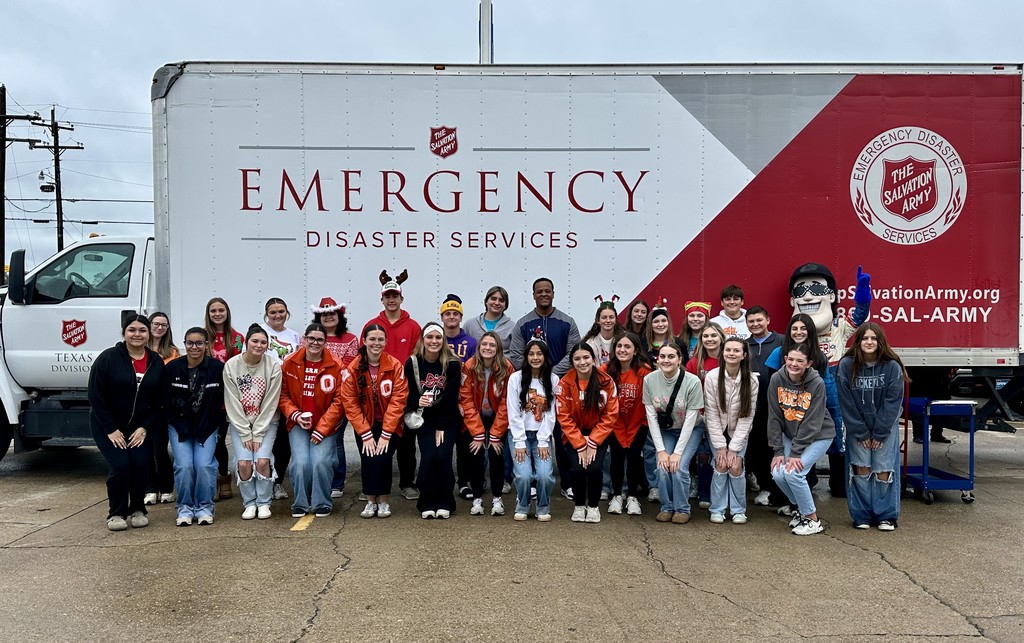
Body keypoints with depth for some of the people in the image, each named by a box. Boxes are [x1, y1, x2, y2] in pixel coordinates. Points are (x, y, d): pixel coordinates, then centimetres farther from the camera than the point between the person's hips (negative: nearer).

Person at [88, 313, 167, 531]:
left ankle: (137, 510, 10)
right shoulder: (108, 358, -11)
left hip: (139, 427, 3)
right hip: (108, 426, -3)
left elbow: (160, 401, 3)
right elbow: (95, 395, -12)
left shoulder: (156, 363, 0)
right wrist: (111, 429, -15)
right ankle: (116, 513, 4)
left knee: (140, 465, -12)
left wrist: (145, 428, -8)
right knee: (120, 465, -16)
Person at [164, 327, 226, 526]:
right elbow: (165, 400, 1)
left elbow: (223, 400, -1)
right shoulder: (172, 367, -6)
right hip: (179, 426, 1)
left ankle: (204, 508, 4)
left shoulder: (218, 368, -9)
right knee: (184, 466, -13)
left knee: (204, 464, -15)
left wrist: (218, 424, -3)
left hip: (207, 427, -1)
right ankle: (185, 508, 6)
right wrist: (179, 424, -2)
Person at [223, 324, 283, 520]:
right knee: (243, 462, -16)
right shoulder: (231, 365, -7)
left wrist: (258, 434, -11)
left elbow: (270, 404, -8)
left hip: (266, 422, 0)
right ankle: (249, 503, 7)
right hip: (239, 423, 1)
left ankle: (264, 503, 3)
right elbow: (233, 403, -7)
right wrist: (245, 434, -10)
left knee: (262, 460, -18)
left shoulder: (274, 367, -9)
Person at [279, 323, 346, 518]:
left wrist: (321, 429, -11)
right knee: (300, 462, -15)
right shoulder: (290, 363, -2)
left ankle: (322, 504, 8)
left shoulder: (335, 366, -9)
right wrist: (295, 415, -11)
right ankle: (300, 504, 9)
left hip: (326, 426, -1)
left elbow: (338, 401, -8)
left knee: (321, 462, -16)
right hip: (298, 424, 1)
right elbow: (283, 395, 5)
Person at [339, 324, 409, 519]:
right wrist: (366, 434, -16)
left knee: (383, 457, -16)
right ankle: (371, 501, 8)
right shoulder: (352, 369, -10)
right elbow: (350, 403, -10)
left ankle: (384, 501, 5)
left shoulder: (395, 366, -11)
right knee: (368, 459, -14)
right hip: (364, 425, 1)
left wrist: (385, 434, -17)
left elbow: (397, 400, -13)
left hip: (389, 425, -1)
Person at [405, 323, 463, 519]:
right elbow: (410, 395, 1)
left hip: (449, 420, -1)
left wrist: (442, 427, -13)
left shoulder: (452, 364, -9)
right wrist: (418, 401, -23)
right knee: (428, 457, -16)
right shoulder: (412, 363, -4)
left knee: (443, 457, -16)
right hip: (424, 421, 1)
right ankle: (427, 504, 2)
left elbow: (451, 398, -10)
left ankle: (445, 503, 3)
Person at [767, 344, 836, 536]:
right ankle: (800, 507, 18)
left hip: (818, 435, -4)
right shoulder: (777, 379, -12)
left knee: (794, 473, -19)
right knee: (778, 474, -10)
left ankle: (813, 520, 0)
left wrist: (796, 453, -22)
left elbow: (812, 423, -20)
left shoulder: (817, 383, -21)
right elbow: (774, 417, -9)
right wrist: (778, 451, -12)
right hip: (790, 434, 4)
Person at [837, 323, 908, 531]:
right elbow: (847, 404, -8)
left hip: (885, 426, 0)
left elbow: (892, 403, -10)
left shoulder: (892, 366, -12)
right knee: (861, 468, -3)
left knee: (883, 470, -4)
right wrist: (861, 434, -8)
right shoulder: (846, 365, -11)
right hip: (857, 427, 1)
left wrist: (879, 434, -10)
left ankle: (886, 516, 10)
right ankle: (862, 515, 8)